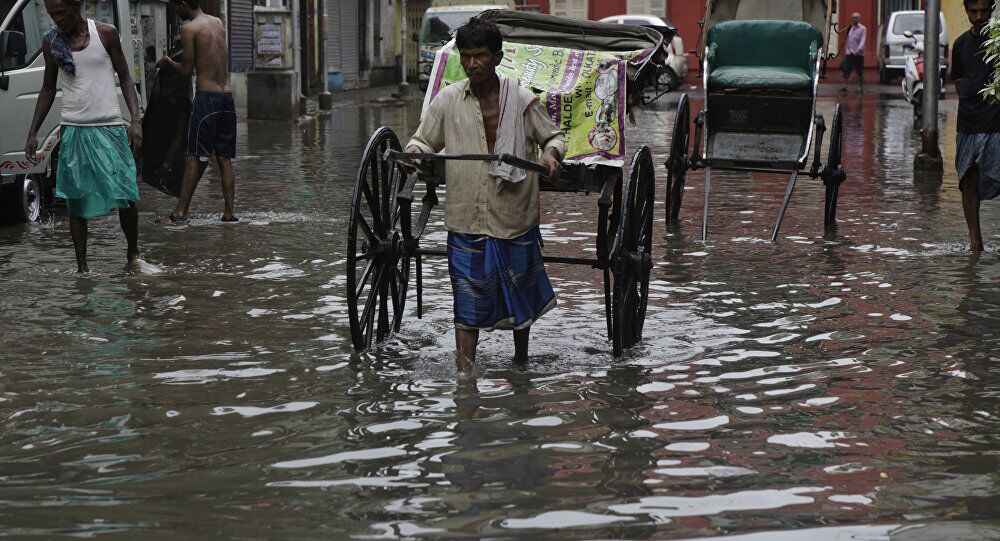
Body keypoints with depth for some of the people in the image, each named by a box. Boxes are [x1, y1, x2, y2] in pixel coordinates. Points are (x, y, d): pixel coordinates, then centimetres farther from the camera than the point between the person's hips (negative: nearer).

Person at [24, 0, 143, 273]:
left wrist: (135, 120, -9)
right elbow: (48, 89, 14)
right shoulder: (51, 41, 5)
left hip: (110, 127, -2)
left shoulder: (105, 33, -2)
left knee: (126, 196, -4)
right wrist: (33, 134, 10)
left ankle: (132, 254, 17)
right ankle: (82, 267, 8)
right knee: (76, 200, 1)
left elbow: (125, 77, 3)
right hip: (73, 130, 2)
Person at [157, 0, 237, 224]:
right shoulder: (219, 23, 12)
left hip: (206, 97, -6)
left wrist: (169, 63, 12)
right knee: (224, 158, 9)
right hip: (227, 96, 6)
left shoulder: (189, 29, -8)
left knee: (194, 158, -4)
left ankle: (180, 212, -3)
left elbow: (187, 70, -7)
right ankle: (229, 212, 8)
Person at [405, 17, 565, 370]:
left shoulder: (522, 101, -4)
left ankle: (521, 359, 39)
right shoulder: (447, 100, 0)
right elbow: (424, 140, 9)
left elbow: (553, 136, 6)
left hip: (515, 218, 0)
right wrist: (414, 151, -14)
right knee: (467, 303, -2)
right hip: (465, 221, 0)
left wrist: (551, 154, -16)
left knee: (520, 294, 16)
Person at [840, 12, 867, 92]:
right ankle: (845, 86, -7)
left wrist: (859, 49, -28)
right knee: (846, 70, -7)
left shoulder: (863, 29, -2)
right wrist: (846, 50, 15)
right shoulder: (850, 28, 16)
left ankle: (860, 86, 13)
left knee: (860, 72, 3)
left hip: (858, 53, -4)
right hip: (849, 53, 4)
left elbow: (863, 40, -13)